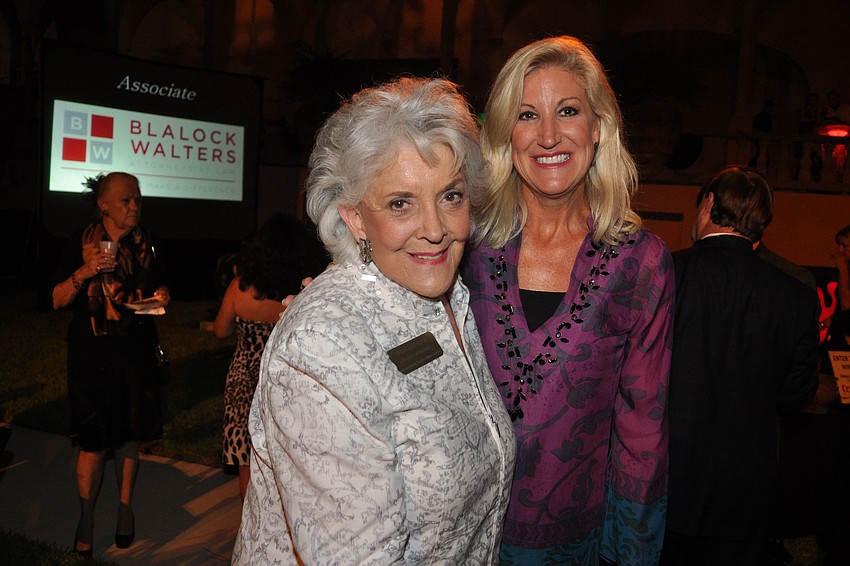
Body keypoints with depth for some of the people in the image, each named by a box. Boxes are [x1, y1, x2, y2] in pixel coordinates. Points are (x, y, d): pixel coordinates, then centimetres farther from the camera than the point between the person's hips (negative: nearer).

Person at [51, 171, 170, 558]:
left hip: (135, 350, 3)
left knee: (129, 432, 9)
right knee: (94, 439, -2)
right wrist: (85, 272, -20)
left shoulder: (145, 244, 6)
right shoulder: (82, 243, -3)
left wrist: (160, 295, -6)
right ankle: (86, 519, 17)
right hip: (91, 351, -3)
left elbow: (159, 288, 17)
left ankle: (125, 508, 27)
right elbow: (58, 300, -4)